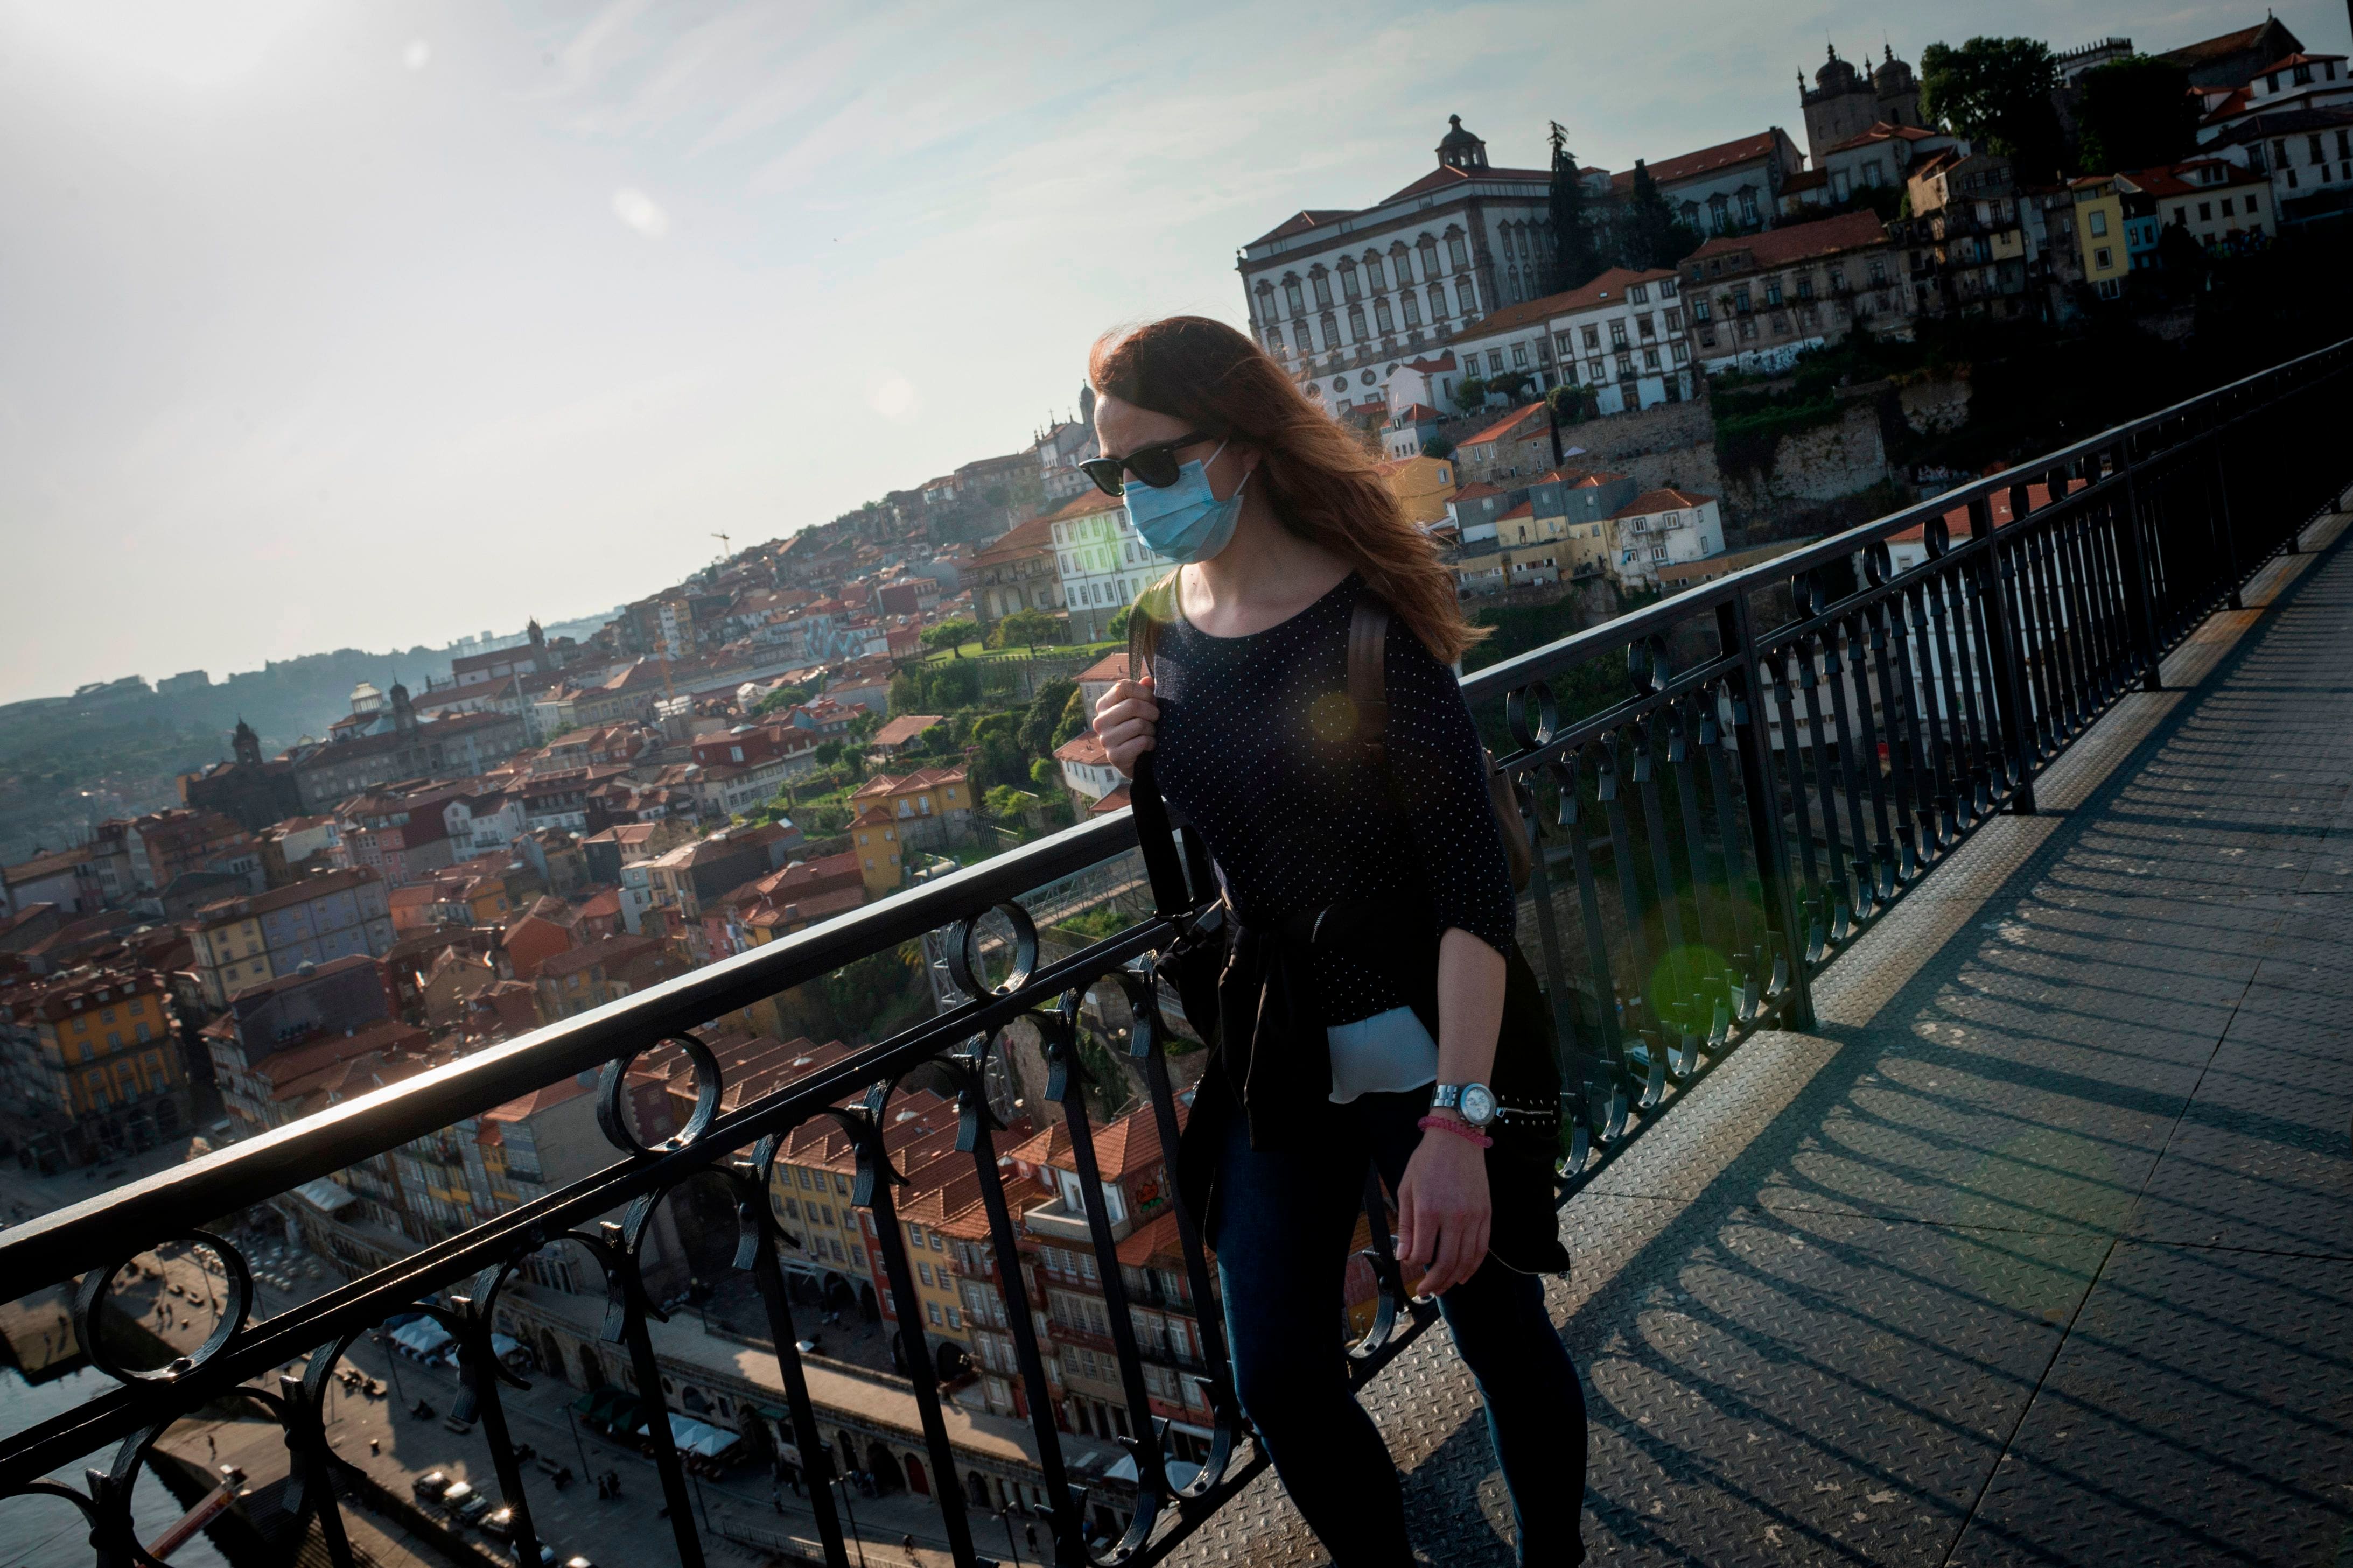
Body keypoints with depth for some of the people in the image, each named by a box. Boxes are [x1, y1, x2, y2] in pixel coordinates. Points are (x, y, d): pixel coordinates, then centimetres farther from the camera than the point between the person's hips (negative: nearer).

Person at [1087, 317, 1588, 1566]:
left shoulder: (1363, 619, -20)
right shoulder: (1162, 623, 0)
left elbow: (1472, 877, -24)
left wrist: (1457, 1120, -31)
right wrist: (1134, 762, -8)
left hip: (1418, 1047, -6)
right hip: (1271, 1056, 6)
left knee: (1500, 1338, 13)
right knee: (1276, 1377, 11)